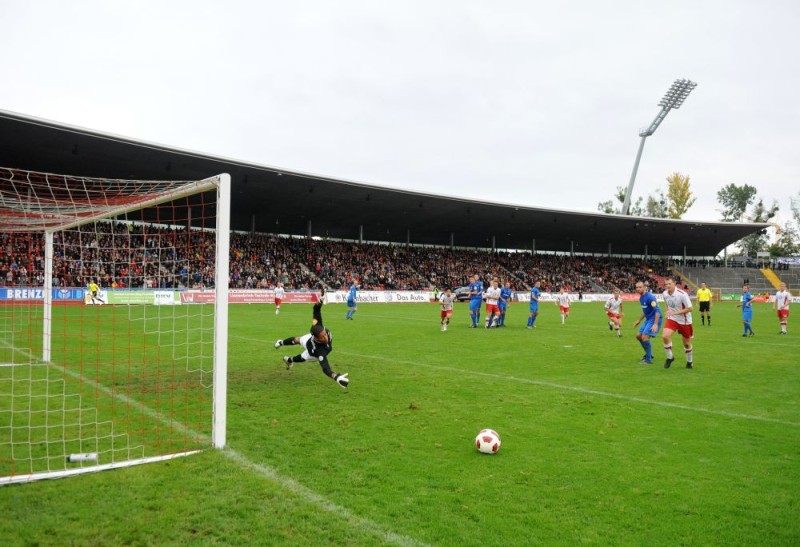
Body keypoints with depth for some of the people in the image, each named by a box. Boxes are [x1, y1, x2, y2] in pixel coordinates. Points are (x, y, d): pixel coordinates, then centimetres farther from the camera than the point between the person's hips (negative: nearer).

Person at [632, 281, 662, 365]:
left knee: (645, 337, -16)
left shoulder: (650, 297, -21)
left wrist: (655, 324, -32)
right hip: (648, 319, 10)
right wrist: (639, 320, 27)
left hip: (654, 319, -10)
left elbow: (657, 311, -25)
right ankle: (649, 354, 28)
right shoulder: (641, 297, 7)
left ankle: (648, 359, -4)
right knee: (638, 336, 12)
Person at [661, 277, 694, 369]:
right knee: (665, 336, -21)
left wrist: (674, 313, -27)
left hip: (684, 321, -3)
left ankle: (690, 361, 37)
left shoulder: (682, 294, -23)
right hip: (672, 319, 3)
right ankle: (670, 357, 0)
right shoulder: (665, 294, -6)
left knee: (687, 343, 10)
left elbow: (689, 309, -20)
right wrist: (668, 312, 5)